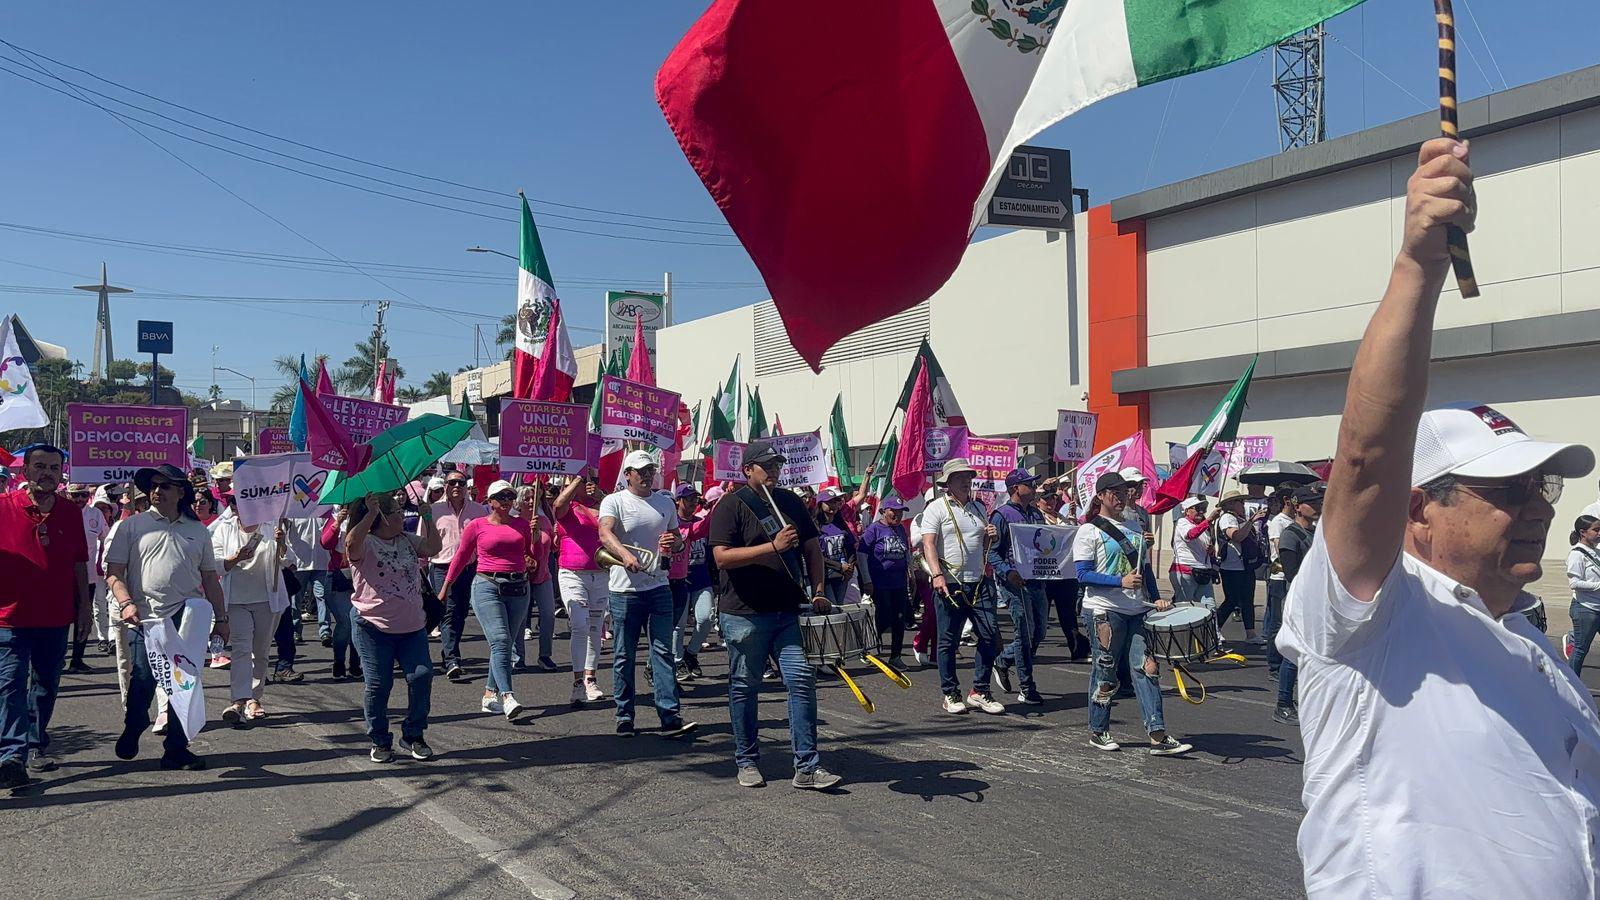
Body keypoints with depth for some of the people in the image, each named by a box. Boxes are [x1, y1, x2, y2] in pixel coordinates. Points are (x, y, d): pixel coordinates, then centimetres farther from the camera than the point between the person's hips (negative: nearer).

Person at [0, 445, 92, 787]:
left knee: (46, 685, 14)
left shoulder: (70, 513, 6)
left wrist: (84, 604, 11)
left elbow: (79, 562, 12)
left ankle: (36, 746, 27)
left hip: (56, 617, 4)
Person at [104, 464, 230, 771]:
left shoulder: (198, 531, 14)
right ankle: (132, 729, 28)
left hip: (188, 619, 2)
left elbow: (210, 578, 17)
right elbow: (113, 573, 1)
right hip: (145, 618, -2)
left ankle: (176, 749, 13)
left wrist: (221, 619, 14)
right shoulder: (133, 526, 5)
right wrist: (125, 603, -15)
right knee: (143, 682, -2)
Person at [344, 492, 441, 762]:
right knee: (378, 684, 0)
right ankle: (380, 741, 17)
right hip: (373, 628, -5)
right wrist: (370, 514, -30)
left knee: (421, 675, -5)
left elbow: (433, 548, 2)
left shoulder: (408, 541, 11)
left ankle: (413, 736, 10)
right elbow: (351, 543, -28)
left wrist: (428, 518, -3)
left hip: (412, 627, 5)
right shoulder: (365, 544, -7)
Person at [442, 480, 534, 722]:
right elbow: (461, 557, 11)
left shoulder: (521, 524, 12)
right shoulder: (477, 526, 3)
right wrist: (445, 588, 13)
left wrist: (536, 533, 4)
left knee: (504, 644, 7)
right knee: (500, 641, -17)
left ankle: (489, 696, 17)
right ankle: (508, 701, -27)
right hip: (487, 586, -4)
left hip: (518, 588, 4)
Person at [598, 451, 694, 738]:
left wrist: (674, 543, -3)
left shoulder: (665, 502, 12)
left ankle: (670, 717, -3)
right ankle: (624, 716, 16)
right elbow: (605, 533, -23)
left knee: (663, 651, -1)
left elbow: (678, 539, 23)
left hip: (659, 587, 4)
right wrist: (625, 554, -42)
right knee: (624, 656, 5)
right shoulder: (614, 501, -4)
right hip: (625, 589, -3)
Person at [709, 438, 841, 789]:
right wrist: (774, 546, -21)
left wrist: (818, 590, 3)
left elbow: (812, 547, 17)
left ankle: (807, 767, -1)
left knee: (802, 680, -4)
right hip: (745, 613, -4)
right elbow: (723, 557, -17)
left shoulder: (790, 502, 13)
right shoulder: (730, 507, -6)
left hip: (789, 611, 5)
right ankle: (747, 761, 22)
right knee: (744, 687, 7)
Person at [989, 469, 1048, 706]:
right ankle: (1026, 688, 3)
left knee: (1040, 631, 10)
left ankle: (1003, 662, 32)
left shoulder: (1036, 513, 17)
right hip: (1014, 581, -7)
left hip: (1036, 580, 7)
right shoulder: (1001, 515, -5)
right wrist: (1008, 572, -23)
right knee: (1025, 633, -7)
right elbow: (992, 551, -9)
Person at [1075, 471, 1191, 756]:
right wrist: (1121, 581, -22)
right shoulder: (1089, 530, -5)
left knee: (1146, 668, -2)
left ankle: (1158, 735, -5)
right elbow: (1083, 575, -12)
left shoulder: (1133, 527, 16)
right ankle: (1099, 732, 17)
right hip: (1104, 611, -6)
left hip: (1137, 610, 6)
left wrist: (1156, 598, 9)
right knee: (1105, 672, 2)